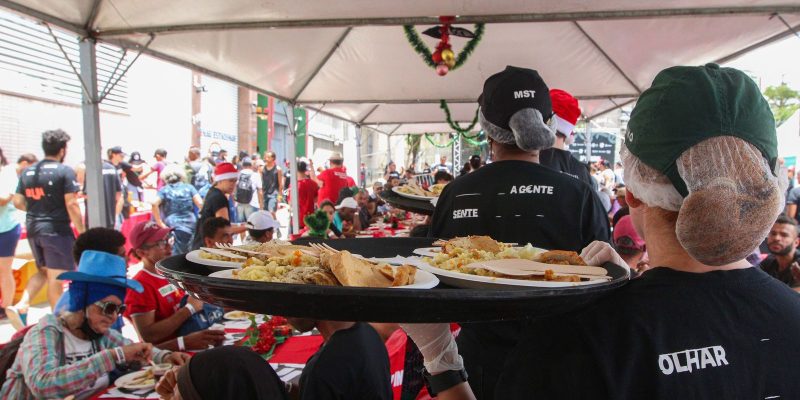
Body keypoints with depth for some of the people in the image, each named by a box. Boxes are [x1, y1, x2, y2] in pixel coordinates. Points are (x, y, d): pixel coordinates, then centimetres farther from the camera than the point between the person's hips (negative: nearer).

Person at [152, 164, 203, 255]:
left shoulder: (164, 190, 8)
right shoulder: (189, 187, 11)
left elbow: (154, 204, -9)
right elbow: (200, 203, -3)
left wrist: (160, 224, -5)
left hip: (173, 227, -1)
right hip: (191, 226, 1)